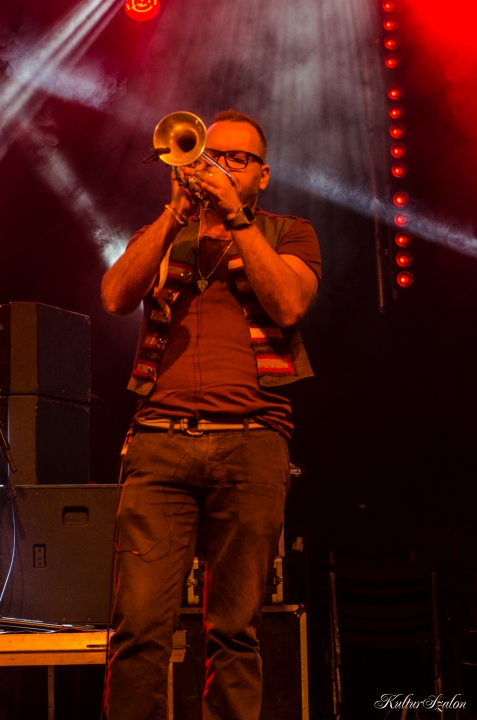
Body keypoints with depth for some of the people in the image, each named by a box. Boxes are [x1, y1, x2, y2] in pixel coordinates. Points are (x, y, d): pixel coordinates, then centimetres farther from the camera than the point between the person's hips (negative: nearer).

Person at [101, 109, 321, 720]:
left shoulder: (288, 233, 19)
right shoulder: (163, 234, 24)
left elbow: (289, 304, -2)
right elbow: (115, 297, 5)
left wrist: (234, 215, -2)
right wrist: (176, 212, -1)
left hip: (251, 442, -1)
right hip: (160, 437, 1)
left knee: (234, 632, -1)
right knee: (140, 626, -9)